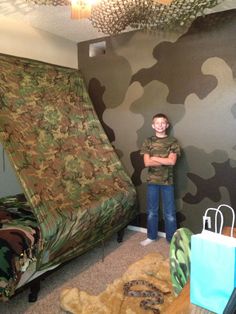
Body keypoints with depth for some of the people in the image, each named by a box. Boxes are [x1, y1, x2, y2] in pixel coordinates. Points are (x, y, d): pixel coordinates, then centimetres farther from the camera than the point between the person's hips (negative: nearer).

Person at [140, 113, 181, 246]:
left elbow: (172, 161, -15)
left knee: (170, 213, 7)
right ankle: (151, 236, 31)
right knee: (152, 211, 14)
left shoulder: (173, 141, -3)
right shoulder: (148, 141, 1)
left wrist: (154, 158, -12)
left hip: (167, 181, -1)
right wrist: (165, 161, -15)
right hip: (152, 180, 2)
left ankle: (172, 239, 23)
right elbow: (147, 163, -9)